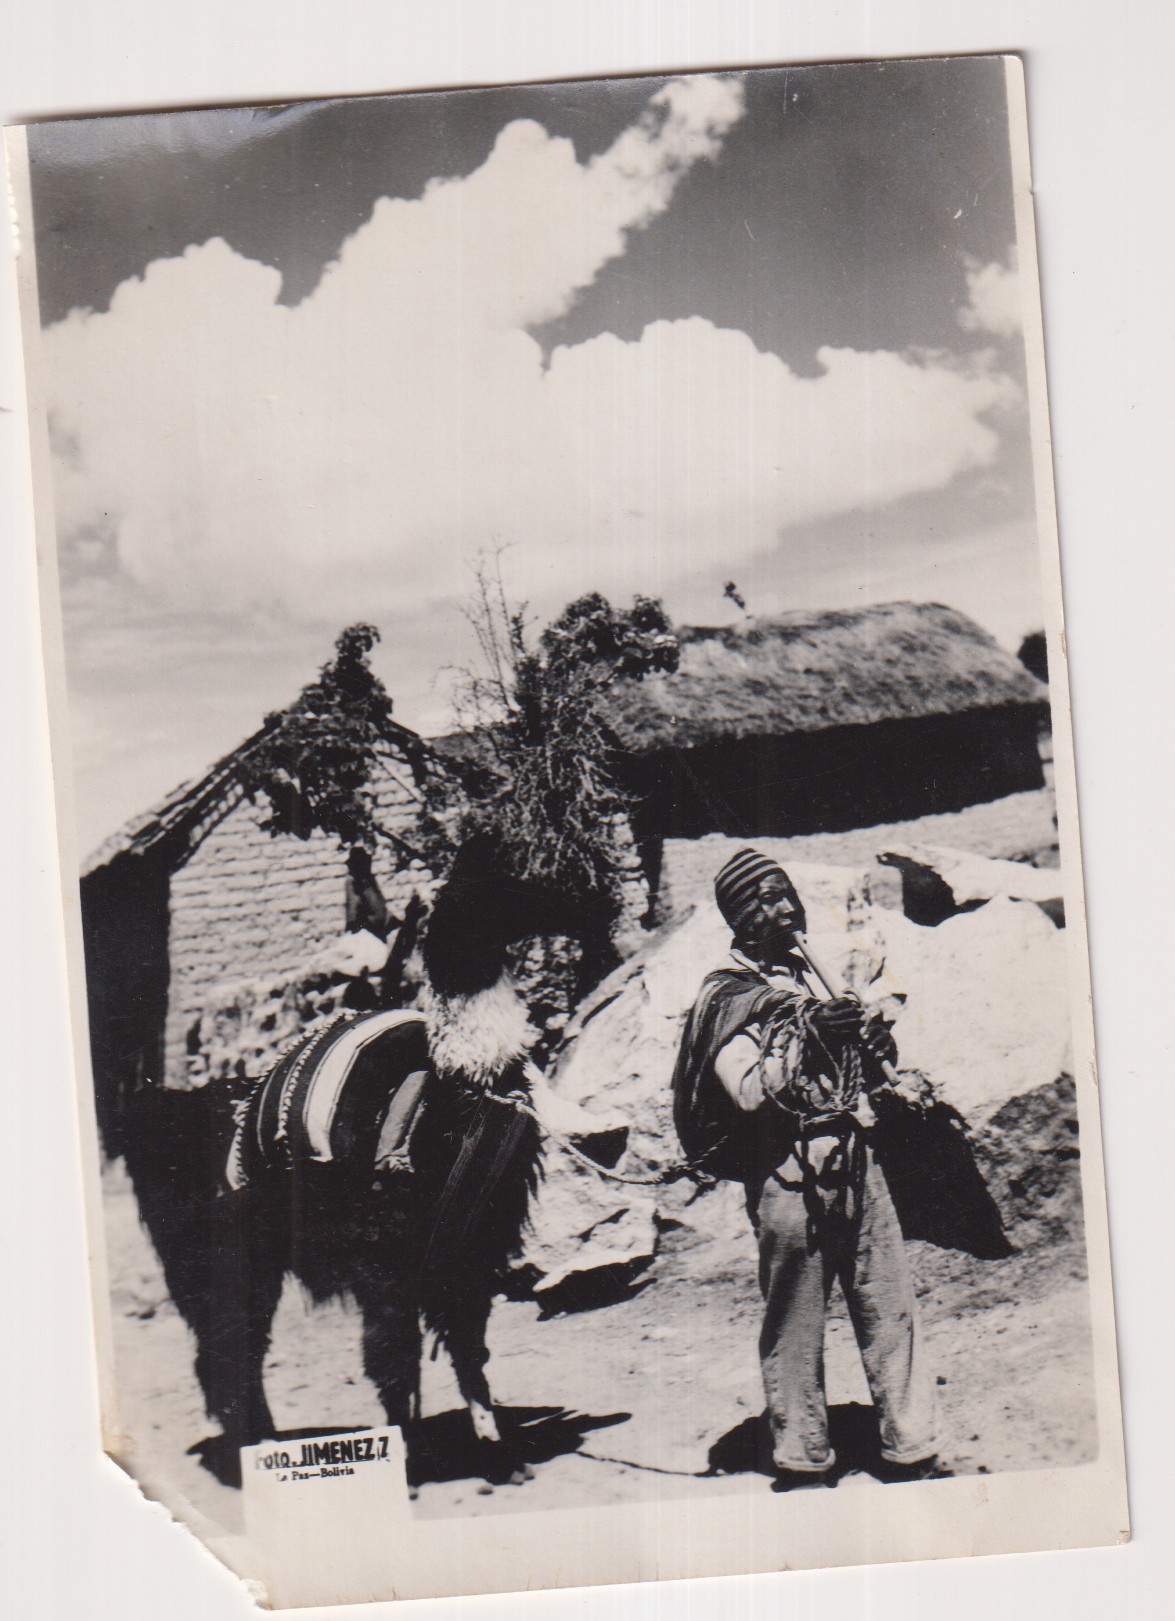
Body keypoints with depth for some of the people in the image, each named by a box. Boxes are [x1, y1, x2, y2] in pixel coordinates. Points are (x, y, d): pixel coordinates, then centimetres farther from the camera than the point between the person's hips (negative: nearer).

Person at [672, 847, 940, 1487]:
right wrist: (806, 1039, -24)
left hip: (852, 1158, 7)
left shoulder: (808, 974, 18)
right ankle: (802, 1461, 12)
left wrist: (871, 1046, 4)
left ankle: (913, 1452, 10)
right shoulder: (727, 994, -3)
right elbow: (748, 1091, -16)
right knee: (794, 1326, 1)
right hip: (787, 1171, -6)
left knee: (890, 1307, 4)